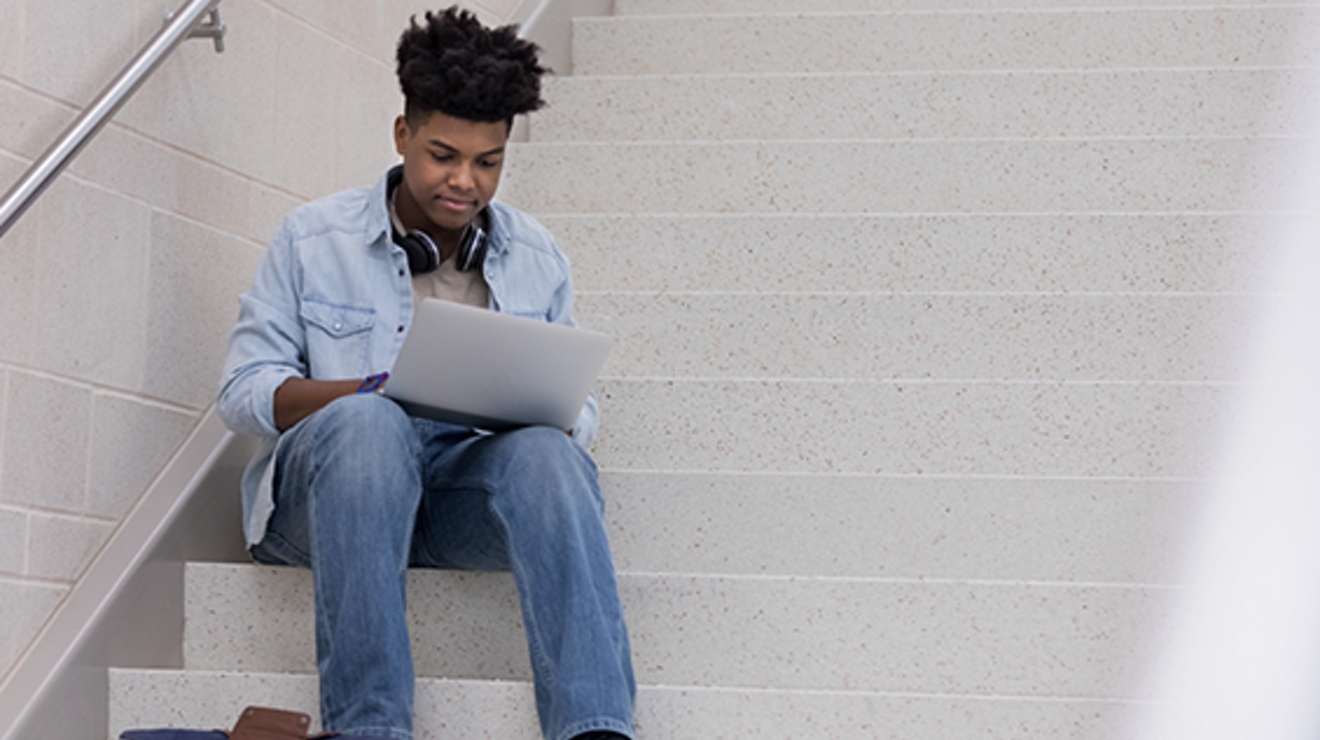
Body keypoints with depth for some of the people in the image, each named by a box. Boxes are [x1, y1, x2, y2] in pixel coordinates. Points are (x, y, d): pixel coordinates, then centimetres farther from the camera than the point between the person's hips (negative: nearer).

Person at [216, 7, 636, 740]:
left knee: (545, 451, -33)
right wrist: (374, 393, -16)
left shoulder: (536, 259, 16)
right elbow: (244, 390, 1)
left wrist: (547, 416, -10)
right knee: (368, 421, -38)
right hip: (326, 487, -2)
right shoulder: (313, 239, 7)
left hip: (471, 487, 2)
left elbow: (577, 406, 17)